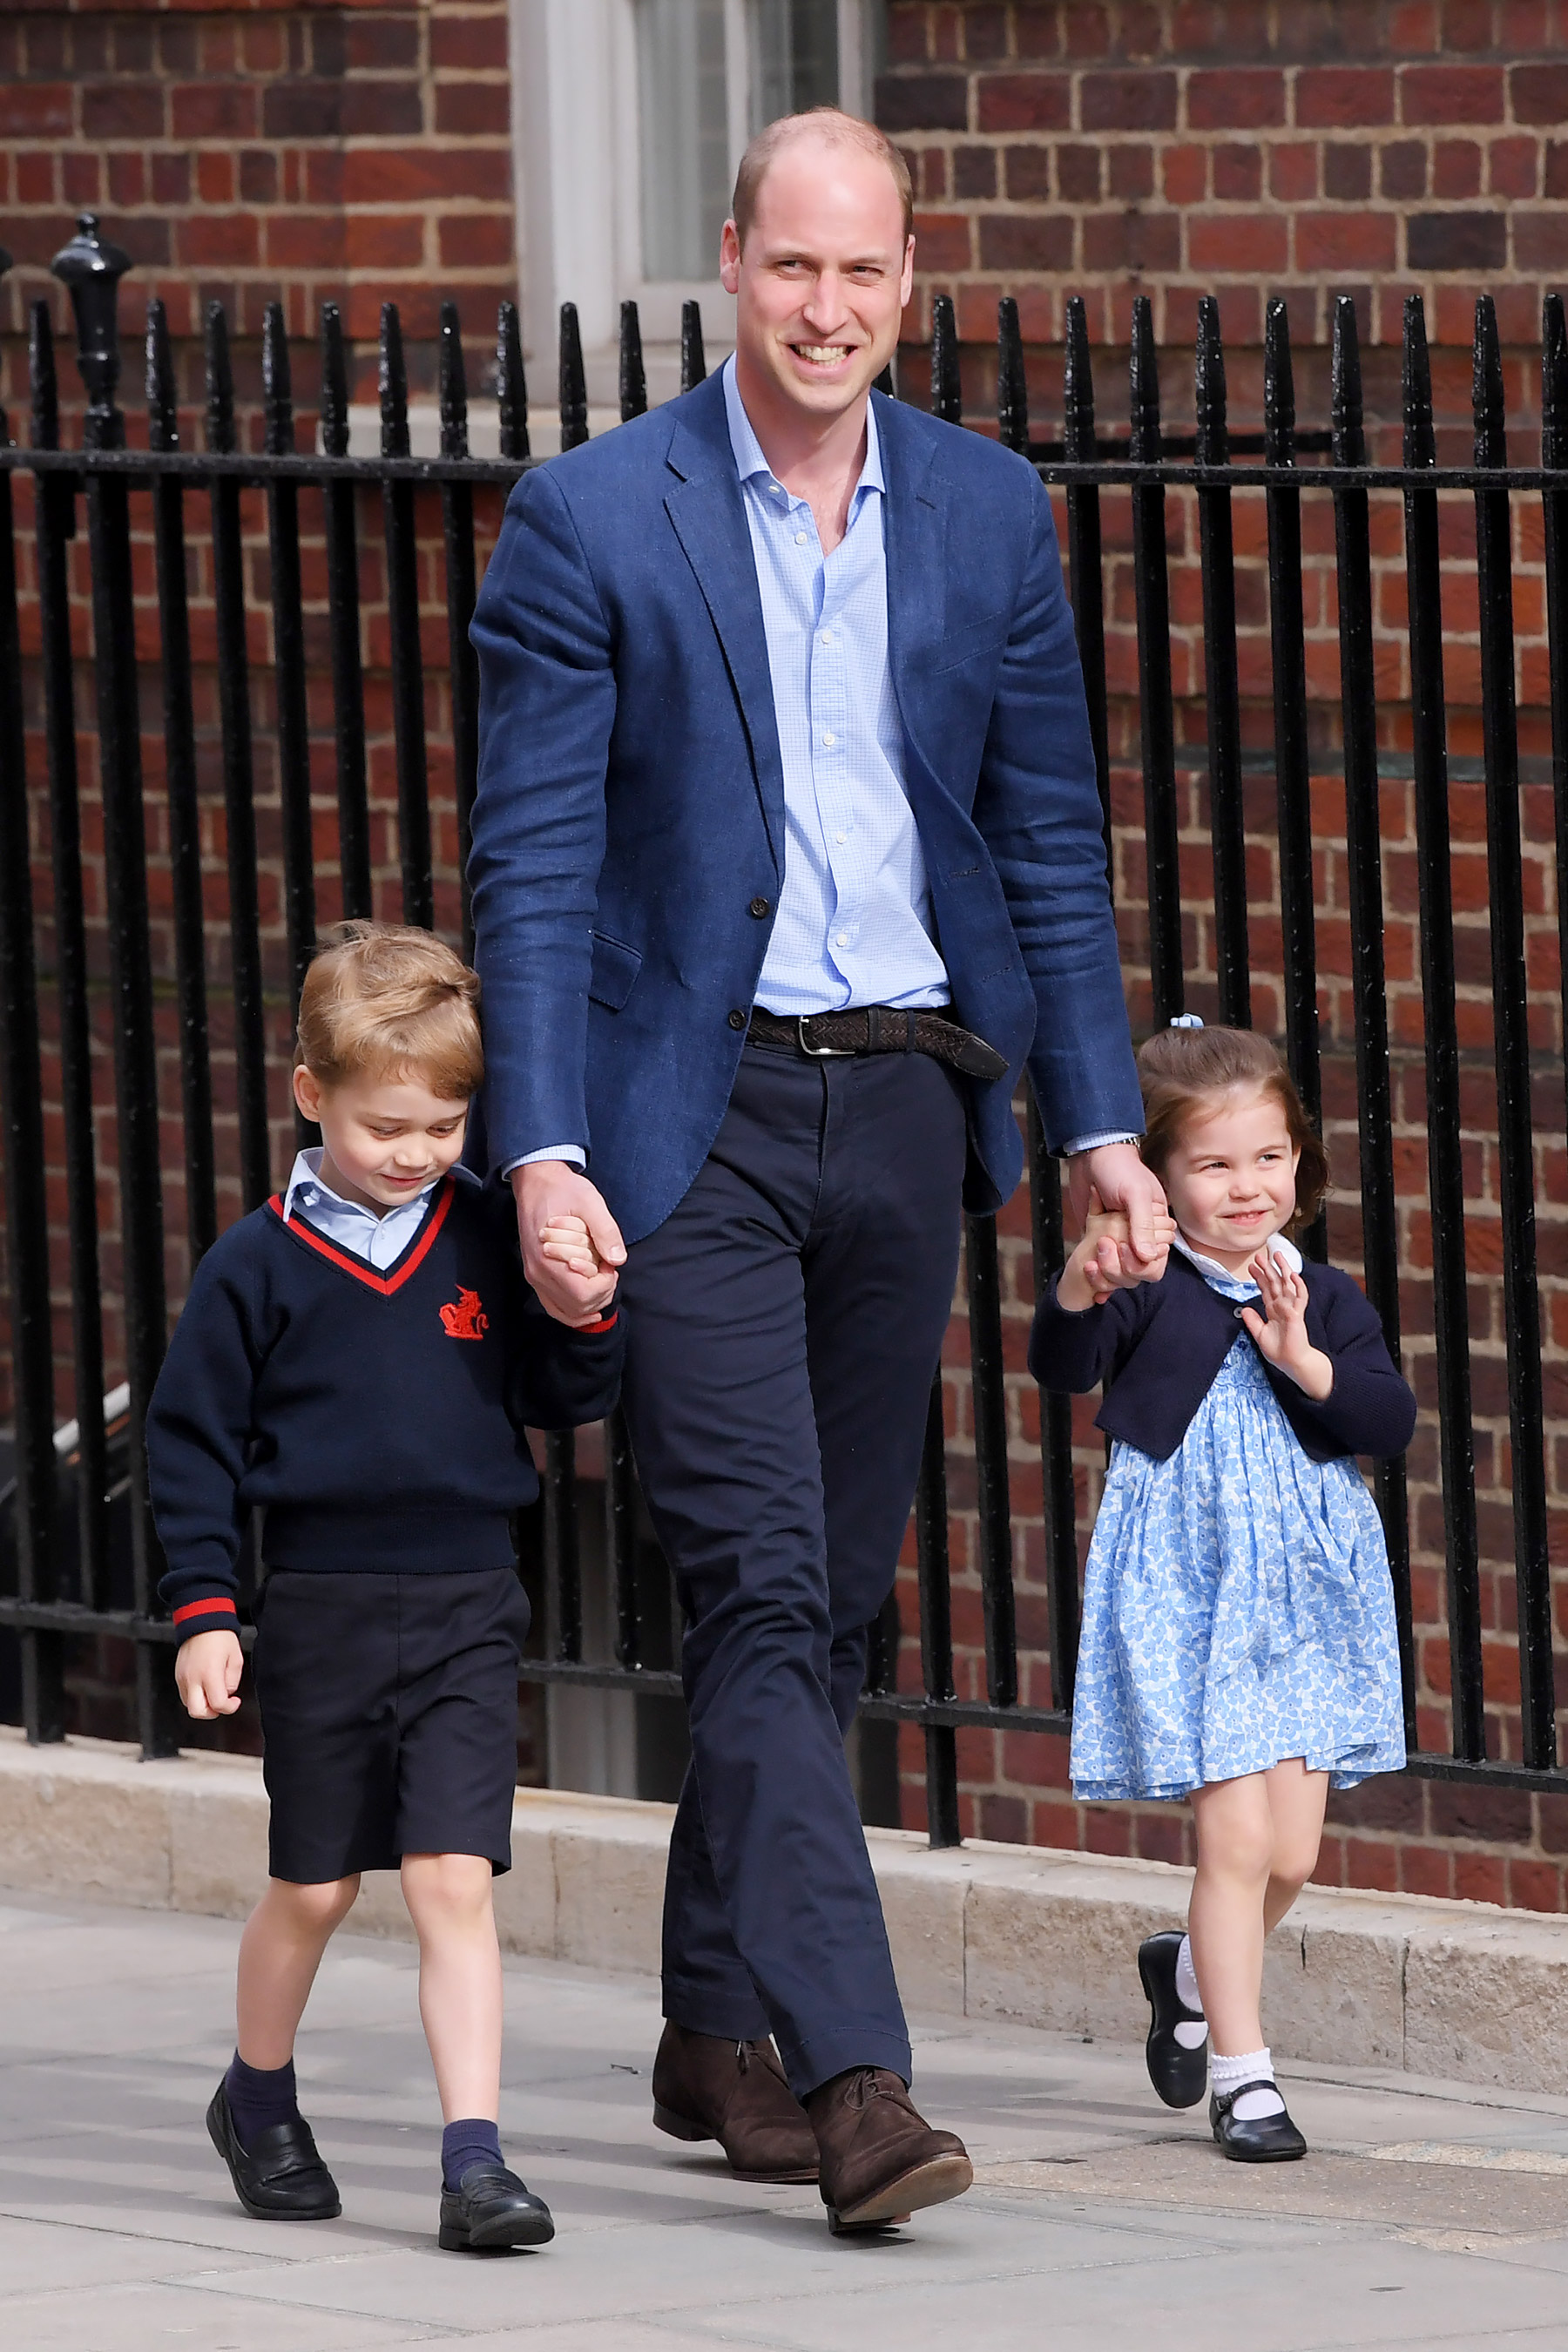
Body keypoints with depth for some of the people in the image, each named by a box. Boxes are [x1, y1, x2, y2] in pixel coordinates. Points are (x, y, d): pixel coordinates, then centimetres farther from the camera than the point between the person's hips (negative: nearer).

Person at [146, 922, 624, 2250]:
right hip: (324, 1612, 0)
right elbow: (192, 1439, 2)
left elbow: (560, 1402, 9)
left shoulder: (491, 1239, 2)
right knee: (315, 1886, 11)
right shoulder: (261, 1267, -3)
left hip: (468, 1609, 0)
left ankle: (476, 2159, -12)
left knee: (454, 1880, -9)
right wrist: (203, 1610, -2)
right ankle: (258, 2103, 35)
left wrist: (586, 1318, -12)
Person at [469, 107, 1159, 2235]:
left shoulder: (988, 513, 7)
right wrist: (542, 1154, -14)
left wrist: (1102, 1121, 6)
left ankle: (721, 2032, 23)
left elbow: (1049, 836, 11)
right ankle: (850, 2072, -18)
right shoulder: (590, 522, -5)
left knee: (833, 1594, 10)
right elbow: (536, 859, -6)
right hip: (700, 1113, -4)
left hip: (908, 1099, 4)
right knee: (762, 1587, -12)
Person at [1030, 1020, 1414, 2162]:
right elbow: (1064, 1366, -21)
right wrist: (1080, 1285, -41)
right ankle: (1245, 2077, -1)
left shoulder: (1324, 1299, 6)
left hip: (1305, 1593, 4)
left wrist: (1305, 1360, -19)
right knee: (1238, 1834, -10)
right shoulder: (1145, 1288, -5)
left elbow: (1393, 1418, -3)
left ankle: (1193, 1970, 36)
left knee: (1294, 1852, 5)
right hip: (1186, 1587, -4)